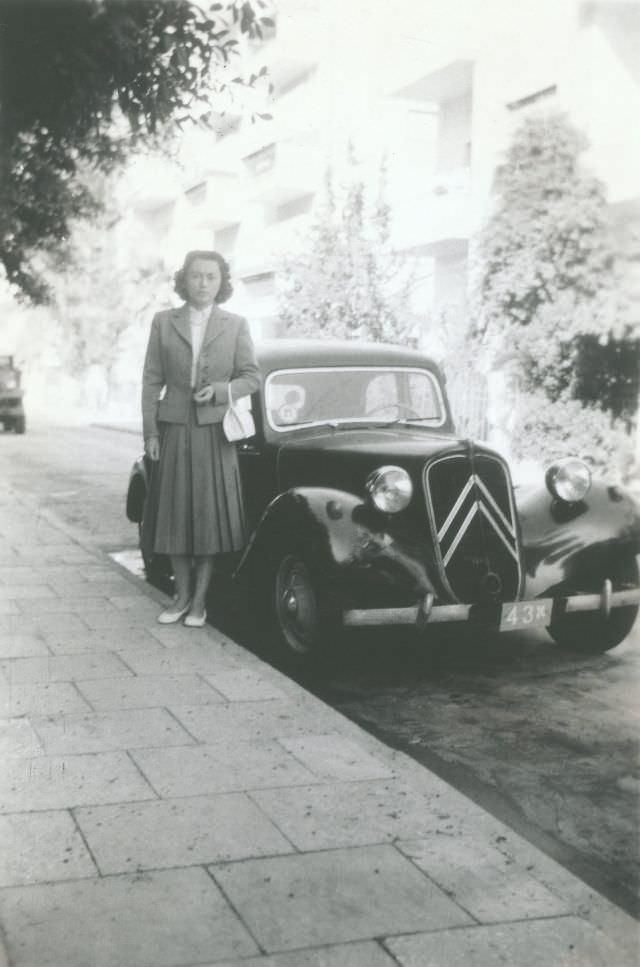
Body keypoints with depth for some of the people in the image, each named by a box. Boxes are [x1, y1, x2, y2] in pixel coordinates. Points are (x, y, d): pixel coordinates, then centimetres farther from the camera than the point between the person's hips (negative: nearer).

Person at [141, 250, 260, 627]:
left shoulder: (236, 325, 4)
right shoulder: (163, 322, 6)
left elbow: (251, 376, 4)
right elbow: (152, 380, 4)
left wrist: (221, 390, -15)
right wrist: (150, 431, -1)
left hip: (215, 431, -1)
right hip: (174, 430, 1)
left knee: (211, 513, 0)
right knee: (174, 513, 4)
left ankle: (200, 599, 11)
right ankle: (182, 594, 18)